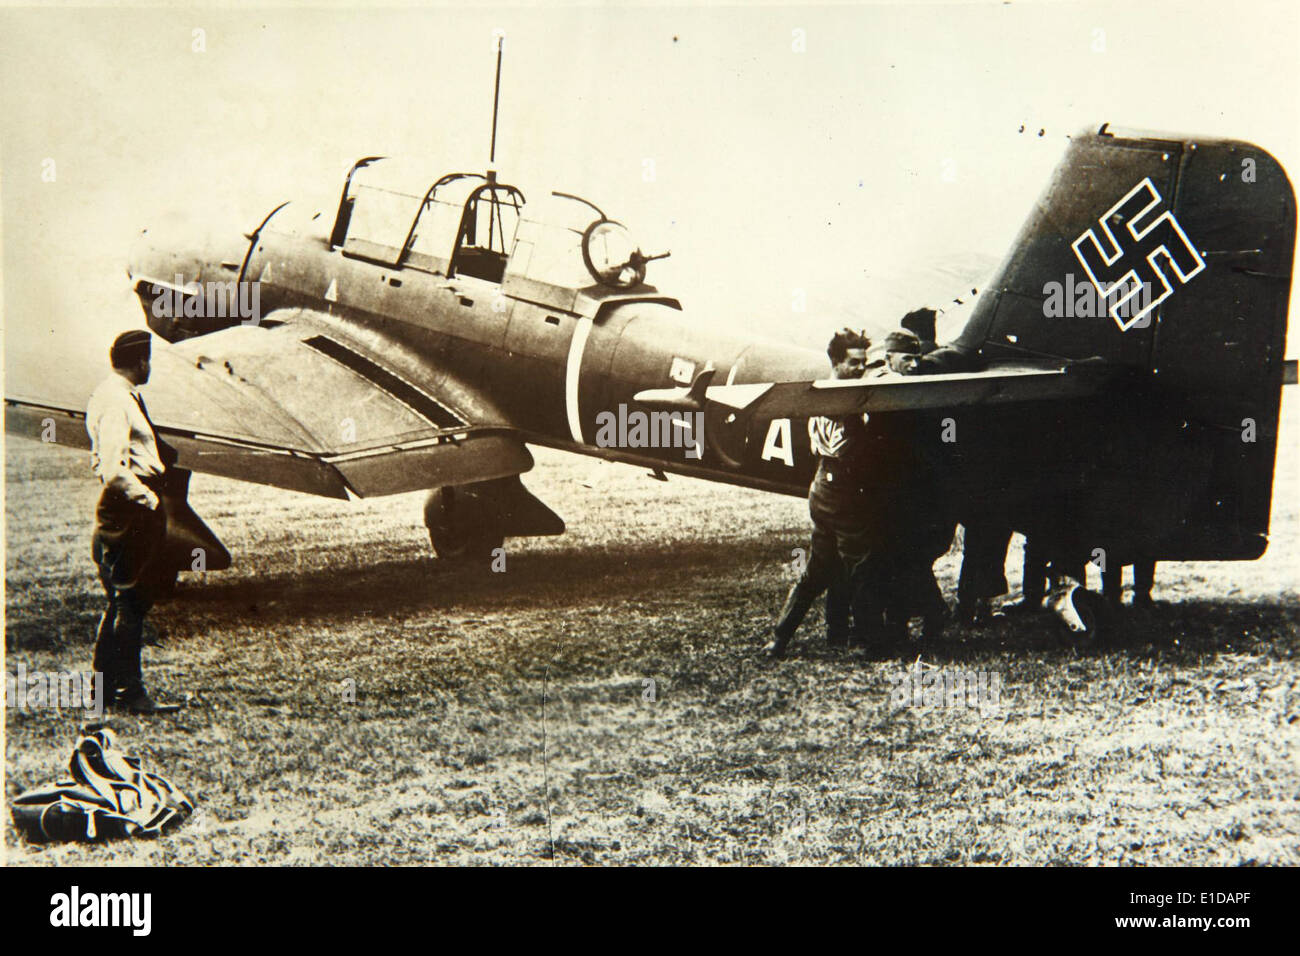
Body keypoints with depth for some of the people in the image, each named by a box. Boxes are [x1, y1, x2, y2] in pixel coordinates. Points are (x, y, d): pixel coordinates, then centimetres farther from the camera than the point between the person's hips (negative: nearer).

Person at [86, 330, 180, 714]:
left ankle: (106, 687, 23)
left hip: (135, 511, 11)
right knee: (129, 603, -6)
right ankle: (129, 692, 0)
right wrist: (148, 499, -22)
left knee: (122, 602, 15)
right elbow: (113, 470, -24)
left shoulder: (123, 395, 17)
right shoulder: (114, 400, -15)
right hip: (129, 511, -11)